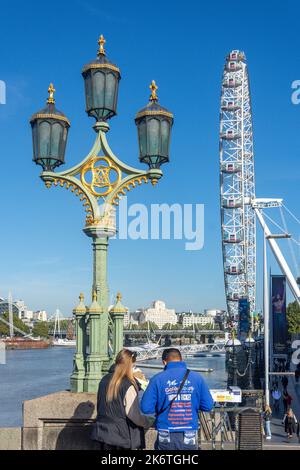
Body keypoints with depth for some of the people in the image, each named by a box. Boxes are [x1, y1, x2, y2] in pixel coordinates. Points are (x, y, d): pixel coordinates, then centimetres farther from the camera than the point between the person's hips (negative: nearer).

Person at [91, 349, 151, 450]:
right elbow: (133, 414, -19)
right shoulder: (128, 385, -18)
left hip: (104, 432, 6)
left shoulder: (104, 380, 3)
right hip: (123, 435, -6)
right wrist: (146, 422, -2)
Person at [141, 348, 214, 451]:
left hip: (166, 438, -1)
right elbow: (208, 406, 0)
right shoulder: (196, 377, -3)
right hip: (189, 438, 1)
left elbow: (146, 408, -9)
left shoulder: (157, 379, -7)